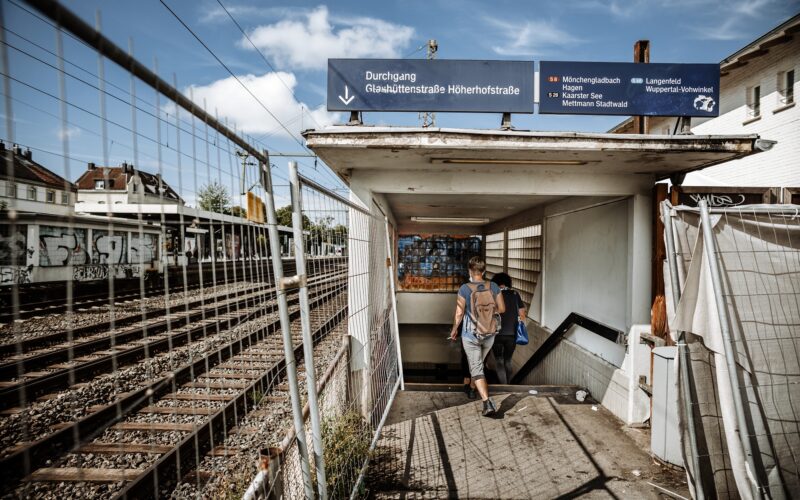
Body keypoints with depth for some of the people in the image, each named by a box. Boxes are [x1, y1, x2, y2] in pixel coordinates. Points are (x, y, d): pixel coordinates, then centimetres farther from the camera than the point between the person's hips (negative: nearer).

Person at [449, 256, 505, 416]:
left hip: (470, 334, -4)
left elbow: (459, 313, -11)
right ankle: (473, 387, 48)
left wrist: (454, 330, 4)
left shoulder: (465, 288, -17)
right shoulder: (493, 287, -8)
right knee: (479, 362, 27)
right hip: (489, 334, 4)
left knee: (476, 368, 4)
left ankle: (487, 402, -5)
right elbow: (502, 309, -1)